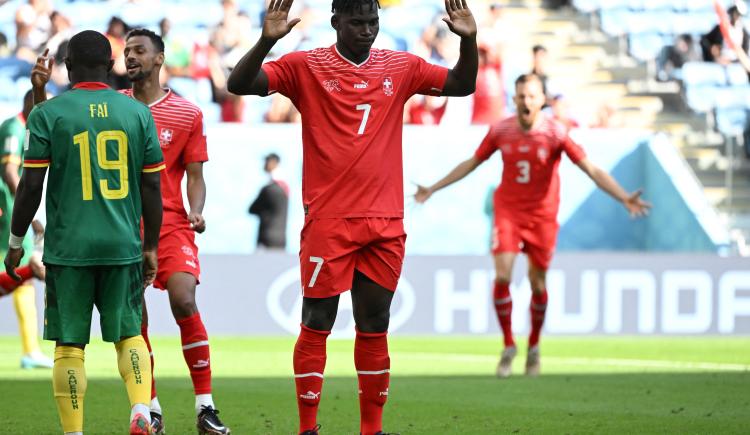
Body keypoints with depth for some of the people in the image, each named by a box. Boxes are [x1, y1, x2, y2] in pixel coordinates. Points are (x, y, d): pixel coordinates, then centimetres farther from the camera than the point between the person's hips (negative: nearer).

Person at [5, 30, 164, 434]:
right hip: (124, 246, 2)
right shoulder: (138, 113, 4)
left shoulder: (47, 114, -4)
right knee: (129, 334, 14)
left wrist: (15, 241, 7)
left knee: (69, 344, 5)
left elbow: (31, 185, -5)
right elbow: (151, 188, 6)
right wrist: (150, 247, 15)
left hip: (68, 247, -2)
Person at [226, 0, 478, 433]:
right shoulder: (306, 67, -2)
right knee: (317, 325, -1)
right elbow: (240, 85, -9)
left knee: (375, 328, 8)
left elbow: (462, 85, 17)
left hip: (386, 223, 4)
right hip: (328, 221, -3)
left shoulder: (401, 68, 10)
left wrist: (469, 41, -2)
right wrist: (267, 41, -26)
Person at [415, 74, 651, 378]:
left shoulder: (555, 132, -12)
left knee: (538, 284, 5)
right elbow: (471, 164, 13)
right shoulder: (500, 131, -3)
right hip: (507, 211, 1)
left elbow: (591, 170, -14)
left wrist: (624, 198, -25)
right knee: (502, 277, -14)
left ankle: (533, 347, 27)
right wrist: (433, 189, 17)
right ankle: (508, 346, 2)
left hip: (542, 215, -1)